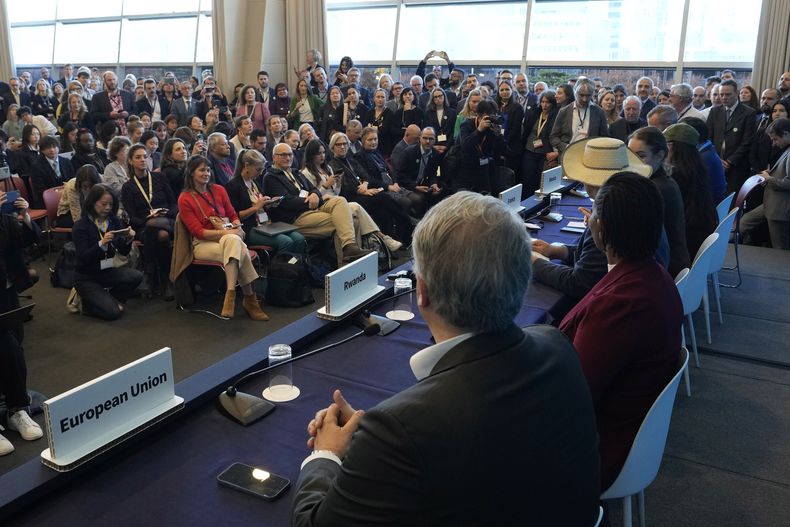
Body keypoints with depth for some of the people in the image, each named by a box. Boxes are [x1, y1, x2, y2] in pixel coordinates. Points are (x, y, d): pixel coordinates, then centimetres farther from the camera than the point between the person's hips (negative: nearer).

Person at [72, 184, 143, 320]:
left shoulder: (113, 221, 1)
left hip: (107, 271, 5)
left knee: (136, 276, -24)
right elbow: (83, 257, -21)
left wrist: (129, 239, -20)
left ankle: (109, 300, 2)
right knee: (112, 313, -20)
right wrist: (102, 243, -36)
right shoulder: (80, 226, -13)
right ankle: (87, 303, 12)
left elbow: (123, 252, 1)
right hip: (86, 278, -5)